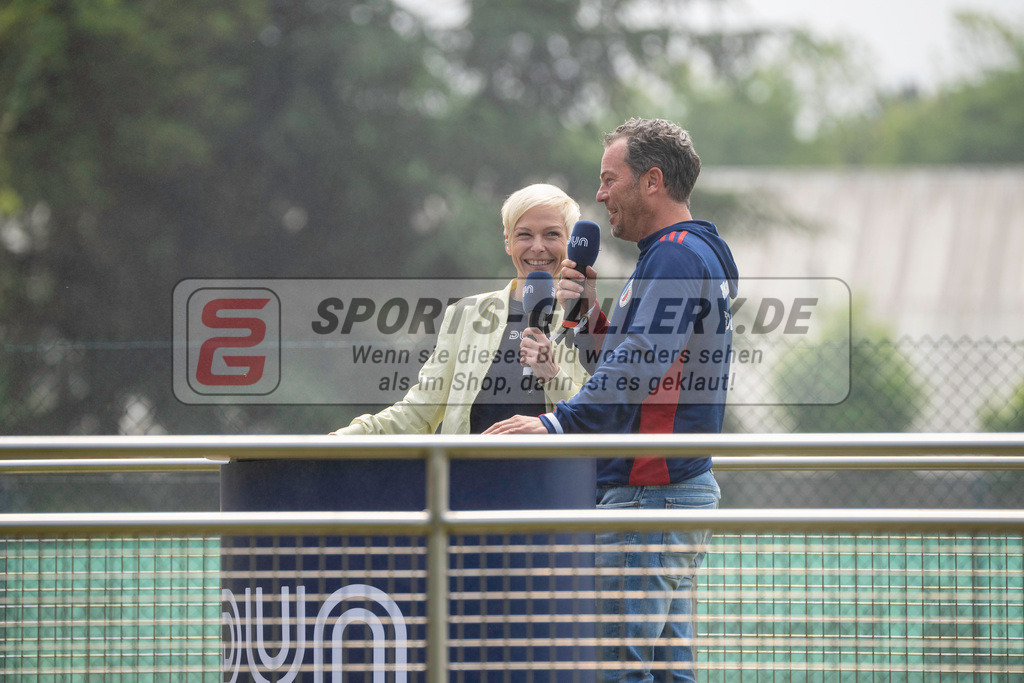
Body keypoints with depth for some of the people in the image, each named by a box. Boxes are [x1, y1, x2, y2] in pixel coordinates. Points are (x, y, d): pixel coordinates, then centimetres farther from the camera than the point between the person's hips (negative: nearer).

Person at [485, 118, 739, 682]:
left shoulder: (677, 256, -12)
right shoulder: (688, 254, 22)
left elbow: (640, 365, -25)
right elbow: (620, 359, 23)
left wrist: (558, 424, -31)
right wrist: (588, 313, 6)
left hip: (651, 492, -11)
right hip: (679, 486, 11)